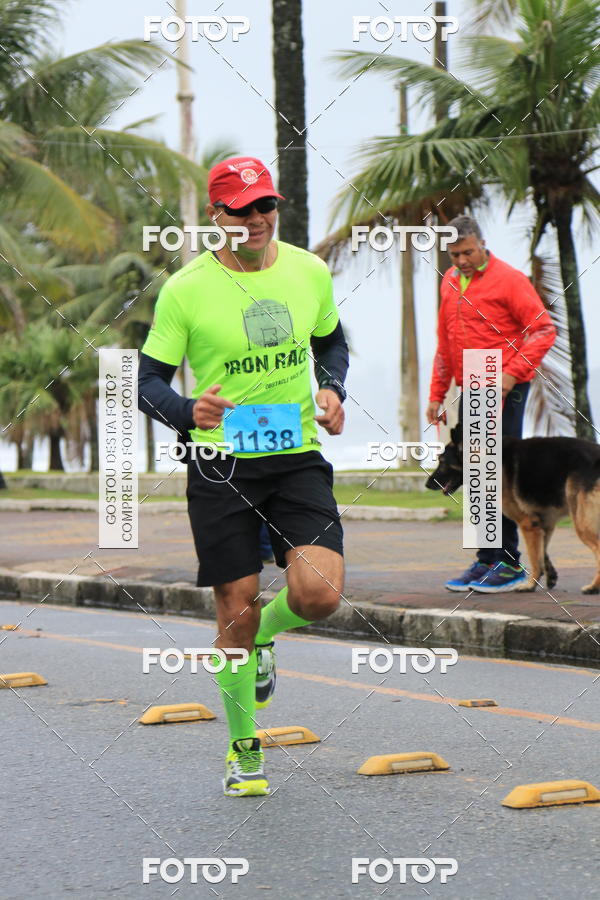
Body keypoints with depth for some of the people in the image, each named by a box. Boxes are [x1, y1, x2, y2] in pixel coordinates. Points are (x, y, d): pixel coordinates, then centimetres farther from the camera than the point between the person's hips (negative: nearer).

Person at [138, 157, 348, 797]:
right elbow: (149, 382, -3)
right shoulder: (185, 290, -7)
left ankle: (261, 639, 21)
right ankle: (244, 748, 23)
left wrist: (332, 390, 0)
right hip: (220, 468, -2)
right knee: (237, 612, 1)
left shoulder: (310, 273, 3)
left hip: (298, 458, 2)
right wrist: (188, 412, -24)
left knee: (319, 594, -16)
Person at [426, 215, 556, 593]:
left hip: (503, 391, -7)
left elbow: (544, 330, -11)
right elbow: (445, 344, 23)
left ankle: (509, 564, -6)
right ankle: (486, 561, 13)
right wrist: (437, 394, 19)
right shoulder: (450, 282, 15)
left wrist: (512, 373, -20)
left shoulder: (509, 279, -7)